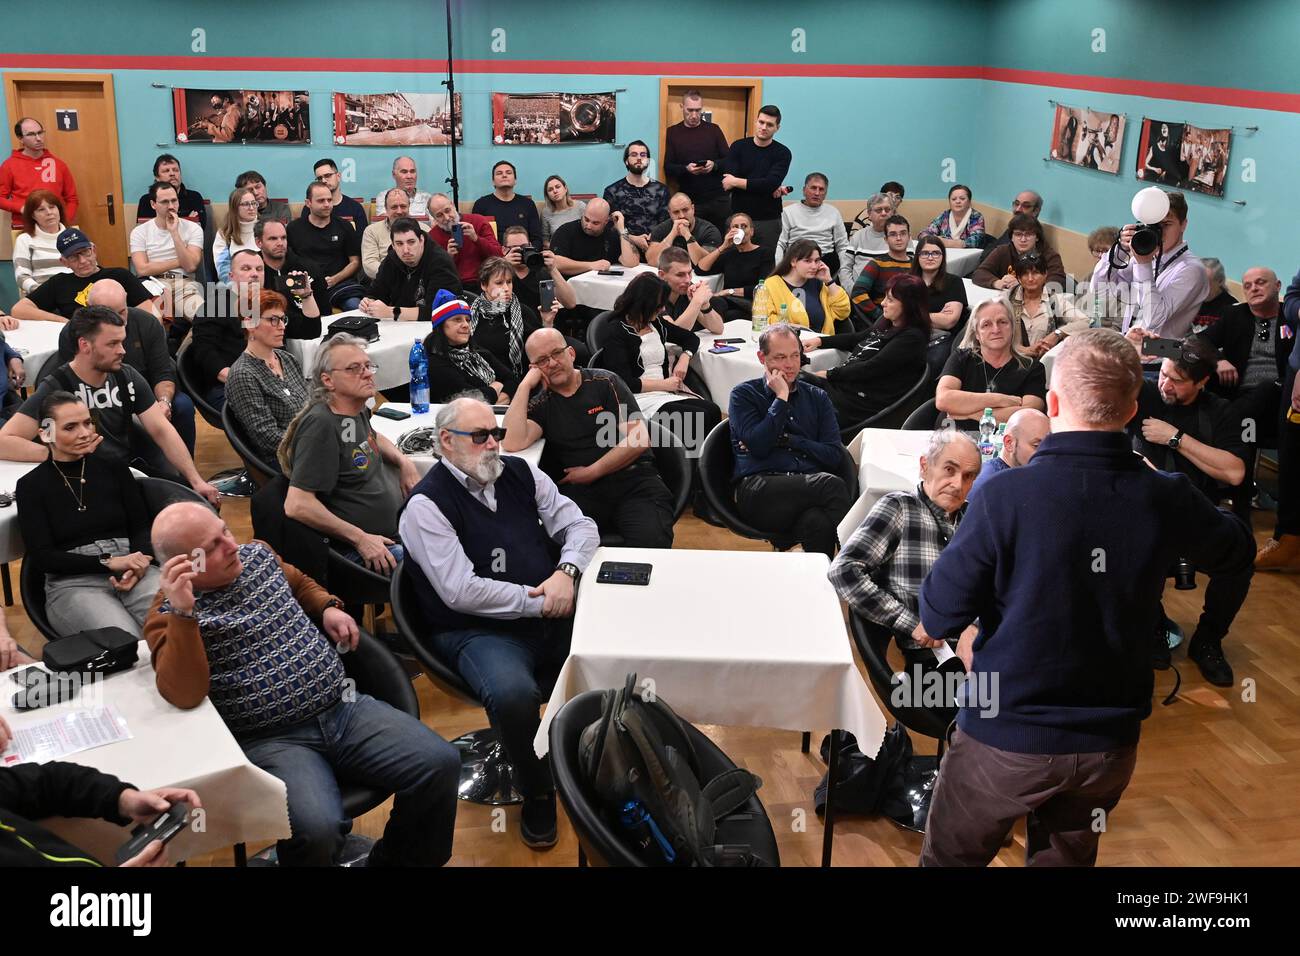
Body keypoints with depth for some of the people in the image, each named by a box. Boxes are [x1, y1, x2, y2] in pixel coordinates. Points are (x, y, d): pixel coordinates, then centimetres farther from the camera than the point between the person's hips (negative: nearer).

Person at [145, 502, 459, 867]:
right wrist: (183, 613, -30)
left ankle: (395, 860, 13)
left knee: (440, 764, -12)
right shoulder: (168, 616, -7)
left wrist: (328, 607, 13)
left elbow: (300, 583, 33)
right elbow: (184, 695, -23)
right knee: (315, 830, -33)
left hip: (344, 707, 6)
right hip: (270, 740, -6)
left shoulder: (258, 555, 11)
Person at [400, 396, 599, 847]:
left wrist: (567, 571, -11)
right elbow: (462, 592, -16)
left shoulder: (520, 473, 10)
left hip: (551, 618, 6)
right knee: (513, 695, -35)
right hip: (478, 631, -6)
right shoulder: (426, 505, -8)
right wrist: (540, 602, -15)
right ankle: (536, 793, -4)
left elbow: (579, 524, 10)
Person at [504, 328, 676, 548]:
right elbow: (512, 443, -8)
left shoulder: (605, 383, 9)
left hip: (633, 480, 0)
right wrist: (525, 385, -2)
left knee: (650, 542, -31)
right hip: (580, 492, 1)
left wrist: (591, 472, -2)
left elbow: (639, 440, -1)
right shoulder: (540, 406, 13)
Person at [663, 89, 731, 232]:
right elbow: (668, 167, 1)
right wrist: (686, 169, -18)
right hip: (688, 201, 0)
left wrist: (714, 165, -17)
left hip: (717, 199, 0)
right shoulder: (673, 132, 4)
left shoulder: (714, 129, 4)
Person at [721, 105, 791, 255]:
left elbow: (771, 183, -15)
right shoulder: (738, 147, 4)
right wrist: (767, 188, -13)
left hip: (769, 220, -1)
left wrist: (736, 182, -13)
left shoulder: (782, 153, 0)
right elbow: (727, 182, -9)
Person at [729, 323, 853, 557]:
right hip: (758, 492, -2)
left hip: (808, 491, 3)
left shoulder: (817, 398, 24)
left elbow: (835, 456, 12)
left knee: (817, 523, -38)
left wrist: (786, 440, 2)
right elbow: (758, 446, -3)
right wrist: (781, 398, 2)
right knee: (831, 484, -32)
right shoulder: (743, 395, 14)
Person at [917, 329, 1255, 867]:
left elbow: (938, 618, -16)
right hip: (1110, 742, 3)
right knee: (1065, 858, 25)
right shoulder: (1166, 498, -11)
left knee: (950, 858, 18)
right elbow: (1238, 551, 12)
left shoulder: (1007, 495, -22)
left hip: (1006, 737, -3)